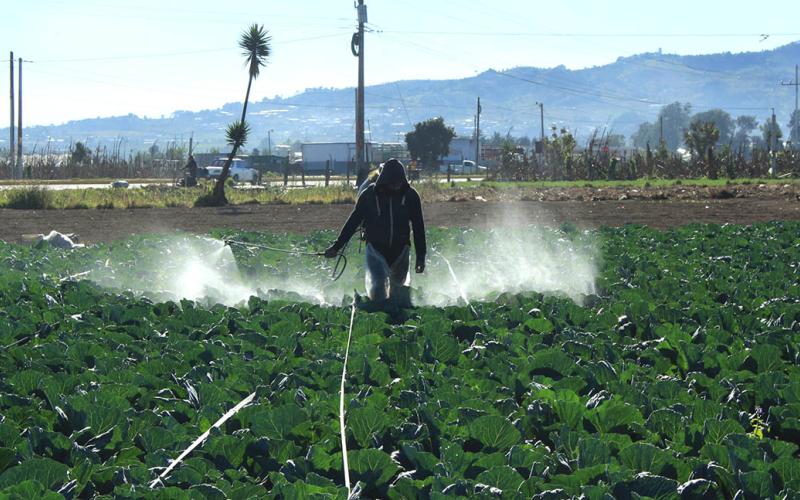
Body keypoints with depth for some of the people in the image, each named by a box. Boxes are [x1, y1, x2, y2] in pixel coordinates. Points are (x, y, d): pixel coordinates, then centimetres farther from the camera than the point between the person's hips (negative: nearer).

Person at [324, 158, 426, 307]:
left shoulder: (410, 196, -4)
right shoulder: (369, 195, -7)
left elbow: (418, 227, 3)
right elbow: (353, 222, 2)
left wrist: (421, 256, 2)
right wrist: (336, 247, 2)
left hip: (400, 250, 2)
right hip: (376, 249, -2)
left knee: (399, 286, 5)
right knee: (377, 286, -17)